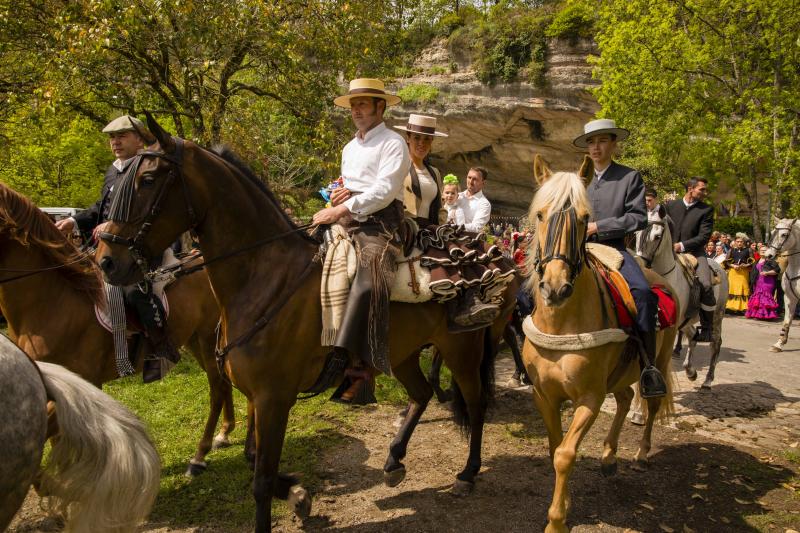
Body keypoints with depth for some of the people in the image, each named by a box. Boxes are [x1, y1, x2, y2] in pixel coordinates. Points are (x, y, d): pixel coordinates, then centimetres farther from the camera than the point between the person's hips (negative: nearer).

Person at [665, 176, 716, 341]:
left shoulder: (706, 210, 3)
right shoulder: (671, 205, 11)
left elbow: (704, 236, -5)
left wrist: (682, 245, -14)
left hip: (693, 252, -3)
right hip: (670, 252, 3)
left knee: (705, 285, -24)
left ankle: (706, 327, -10)